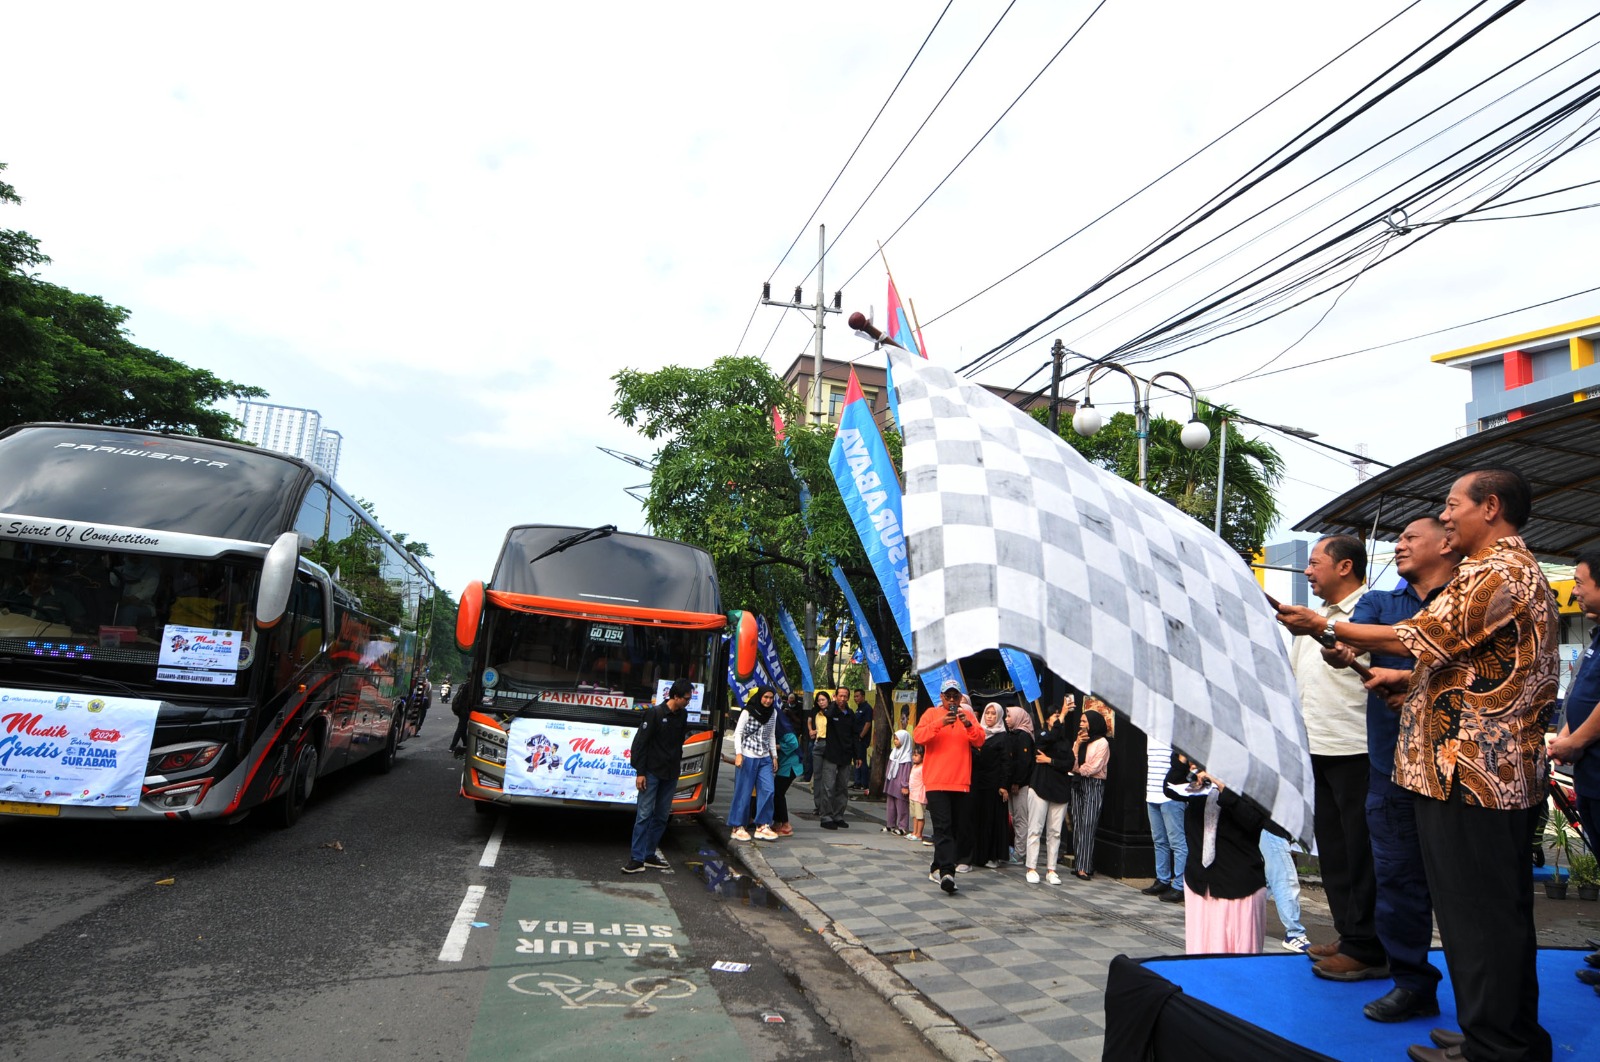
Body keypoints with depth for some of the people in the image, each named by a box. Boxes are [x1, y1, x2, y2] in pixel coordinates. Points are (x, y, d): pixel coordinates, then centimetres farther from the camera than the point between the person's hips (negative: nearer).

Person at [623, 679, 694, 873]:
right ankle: (637, 859, -1)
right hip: (652, 772, -6)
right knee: (644, 815, -6)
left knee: (662, 816, 8)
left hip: (671, 775, 6)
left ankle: (649, 855, 17)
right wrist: (640, 772, -15)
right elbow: (640, 743, -12)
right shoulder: (655, 713, -12)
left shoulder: (683, 715, 7)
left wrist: (677, 765, 14)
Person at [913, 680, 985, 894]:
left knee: (958, 828, 8)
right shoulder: (931, 714, 5)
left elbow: (979, 741, -1)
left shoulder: (968, 715, 11)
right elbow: (919, 737, -10)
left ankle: (937, 867, 22)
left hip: (961, 782, 3)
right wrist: (940, 723, -23)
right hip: (936, 781, -3)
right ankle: (946, 872, -17)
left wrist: (968, 724, -19)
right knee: (943, 827, -12)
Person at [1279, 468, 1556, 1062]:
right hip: (1503, 770, 11)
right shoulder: (1519, 570, 21)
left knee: (1476, 912, -2)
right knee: (1503, 911, 17)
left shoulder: (1497, 571, -14)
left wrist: (1323, 626, -10)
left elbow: (1417, 636, -17)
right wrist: (1411, 680, 17)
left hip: (1470, 769, -11)